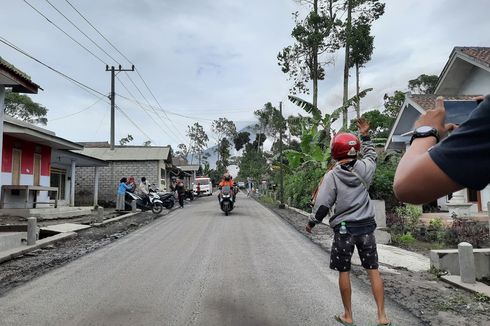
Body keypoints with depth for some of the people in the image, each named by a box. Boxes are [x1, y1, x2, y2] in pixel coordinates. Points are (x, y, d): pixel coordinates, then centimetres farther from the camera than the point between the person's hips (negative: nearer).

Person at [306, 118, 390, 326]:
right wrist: (365, 136, 30)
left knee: (343, 272, 10)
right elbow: (371, 155, 21)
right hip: (366, 226, 3)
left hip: (343, 228, -3)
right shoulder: (364, 168, -3)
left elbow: (322, 204, -13)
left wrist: (312, 222, 2)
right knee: (373, 270, 10)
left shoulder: (332, 175, -13)